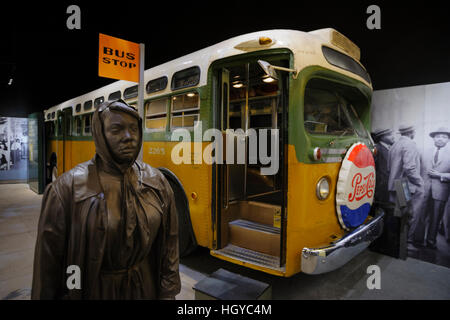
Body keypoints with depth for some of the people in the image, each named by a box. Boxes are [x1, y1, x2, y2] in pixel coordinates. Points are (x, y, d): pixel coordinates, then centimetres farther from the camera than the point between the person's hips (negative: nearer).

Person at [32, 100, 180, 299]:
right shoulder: (68, 188, -18)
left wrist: (169, 292, -3)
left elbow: (169, 243, -5)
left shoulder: (157, 182, -8)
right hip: (93, 290, -3)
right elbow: (49, 258, -11)